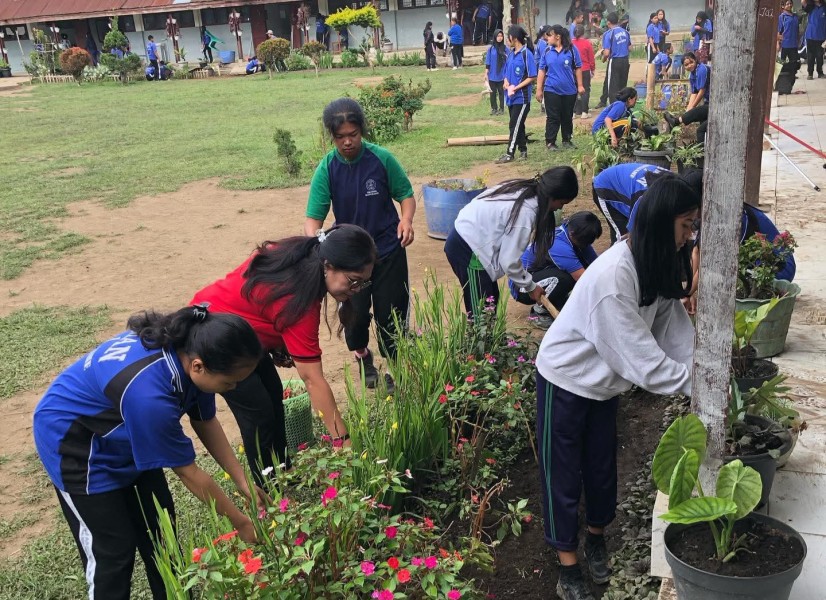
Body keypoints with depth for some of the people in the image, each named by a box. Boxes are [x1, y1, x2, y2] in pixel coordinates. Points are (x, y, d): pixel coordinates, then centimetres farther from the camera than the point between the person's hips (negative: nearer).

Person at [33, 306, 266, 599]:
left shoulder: (188, 348, -20)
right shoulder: (148, 394, -42)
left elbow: (205, 422, -4)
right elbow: (188, 471, -28)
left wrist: (242, 481, -5)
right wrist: (239, 520, -15)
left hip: (125, 434, 7)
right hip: (74, 443, -7)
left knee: (161, 529, 10)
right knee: (114, 550, 0)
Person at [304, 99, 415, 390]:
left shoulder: (381, 158, -13)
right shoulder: (327, 168, -12)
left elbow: (406, 194, -3)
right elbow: (313, 217, -14)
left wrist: (406, 220, -24)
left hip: (389, 250, -1)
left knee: (391, 312, 6)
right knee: (356, 313, 11)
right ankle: (361, 355, 43)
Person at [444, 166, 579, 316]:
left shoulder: (523, 189, 3)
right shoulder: (524, 213, -24)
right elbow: (509, 260, -18)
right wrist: (530, 286, -3)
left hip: (465, 237, 10)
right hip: (468, 249, -10)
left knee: (491, 299, 16)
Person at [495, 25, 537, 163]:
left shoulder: (526, 54, -12)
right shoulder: (511, 53, 10)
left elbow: (532, 77, -14)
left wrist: (516, 87, -18)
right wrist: (506, 82, -2)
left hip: (522, 97, -8)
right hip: (511, 96, 8)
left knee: (514, 125, -6)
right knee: (518, 125, 13)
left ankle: (509, 153, -3)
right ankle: (523, 150, 23)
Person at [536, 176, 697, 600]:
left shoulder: (658, 267, -6)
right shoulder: (613, 275, -34)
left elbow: (676, 328, -7)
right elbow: (641, 358, -32)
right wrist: (698, 384, -28)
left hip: (604, 381, 8)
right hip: (567, 379, -8)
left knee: (602, 464, 18)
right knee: (563, 472, 6)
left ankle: (596, 535, 43)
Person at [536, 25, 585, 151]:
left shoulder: (571, 50, -3)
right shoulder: (547, 51, 2)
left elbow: (578, 68, 2)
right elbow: (542, 71, 5)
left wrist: (580, 85, 0)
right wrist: (539, 89, 3)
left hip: (569, 90, 0)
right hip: (551, 90, 0)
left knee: (567, 117, 11)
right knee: (553, 118, 0)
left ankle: (567, 140, 25)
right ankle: (550, 142, 6)